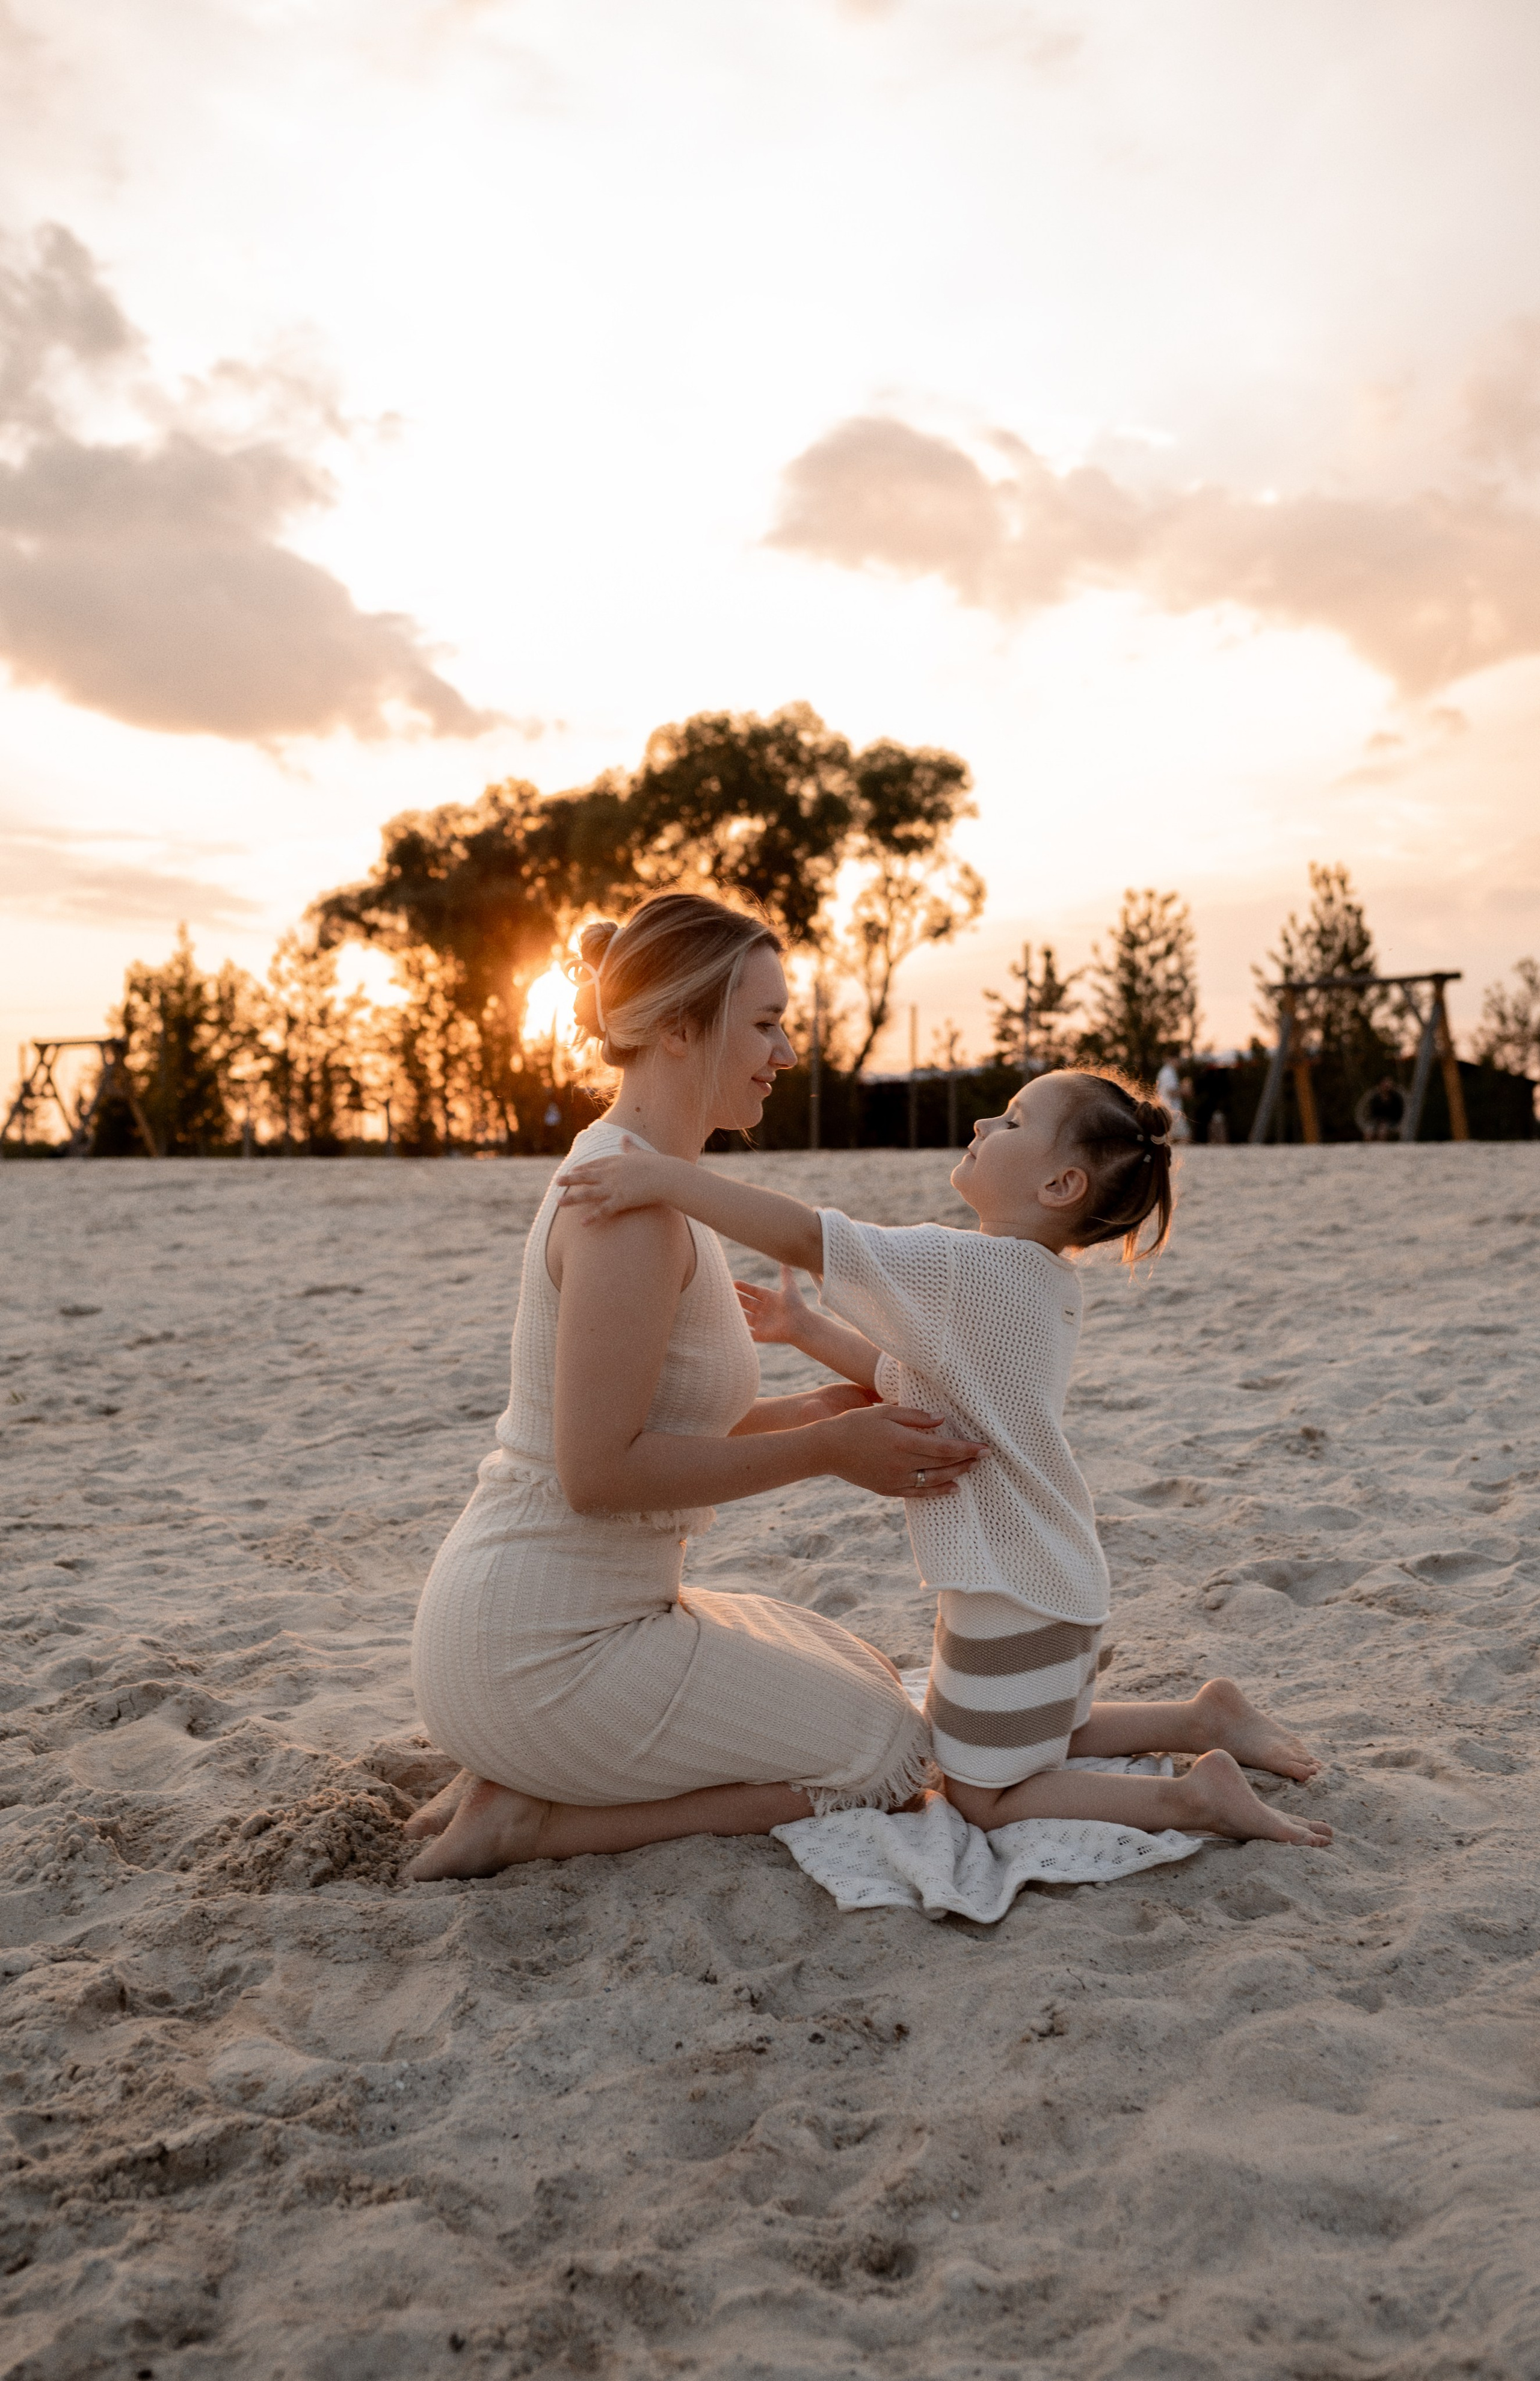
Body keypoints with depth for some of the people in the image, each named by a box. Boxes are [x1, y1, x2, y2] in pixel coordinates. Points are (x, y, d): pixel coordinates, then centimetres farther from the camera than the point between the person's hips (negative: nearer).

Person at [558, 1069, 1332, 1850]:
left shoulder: (965, 1269, -26)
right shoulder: (1040, 1283, 5)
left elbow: (809, 1237, -34)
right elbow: (906, 1379, 12)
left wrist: (665, 1176, -35)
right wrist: (804, 1329, 7)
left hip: (1011, 1598, -9)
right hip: (1052, 1580, 9)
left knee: (983, 1798, 9)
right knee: (1038, 1744, 31)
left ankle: (1192, 1796, 2)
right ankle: (1203, 1718, 23)